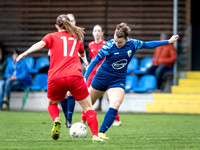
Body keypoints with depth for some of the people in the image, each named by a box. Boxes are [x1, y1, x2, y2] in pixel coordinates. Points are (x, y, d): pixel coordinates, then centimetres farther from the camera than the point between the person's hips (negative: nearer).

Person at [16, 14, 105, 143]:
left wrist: (25, 53, -14)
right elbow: (82, 54, 43)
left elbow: (41, 44, -6)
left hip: (55, 78, 0)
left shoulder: (52, 36, 16)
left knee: (52, 104, 26)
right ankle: (95, 135, -9)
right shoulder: (76, 37, 24)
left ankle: (56, 119, -6)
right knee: (88, 108, 10)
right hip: (75, 76, 0)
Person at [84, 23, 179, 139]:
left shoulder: (133, 44, -11)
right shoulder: (109, 46, -20)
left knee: (115, 105, -24)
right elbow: (95, 61, -12)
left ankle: (101, 132, -20)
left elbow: (147, 45, 8)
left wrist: (168, 42, 11)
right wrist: (85, 77, -17)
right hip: (102, 77, -1)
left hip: (118, 81, 1)